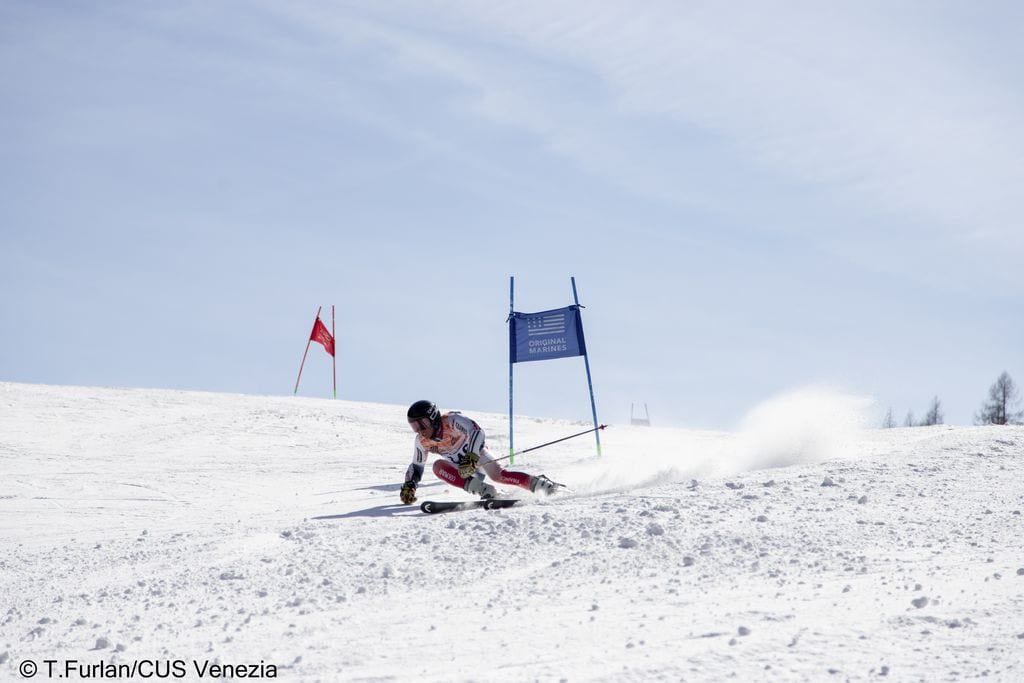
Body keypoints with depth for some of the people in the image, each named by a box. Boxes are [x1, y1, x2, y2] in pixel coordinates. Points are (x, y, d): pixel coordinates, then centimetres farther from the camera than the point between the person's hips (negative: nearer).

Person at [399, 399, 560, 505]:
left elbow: (477, 432, -39)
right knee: (438, 466, -26)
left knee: (497, 475, -31)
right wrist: (409, 486, -11)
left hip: (476, 452, -5)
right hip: (461, 468, 5)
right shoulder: (421, 441, -9)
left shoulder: (452, 421, -27)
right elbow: (416, 465, 5)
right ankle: (481, 489, -37)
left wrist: (471, 457, -50)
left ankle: (536, 483, -24)